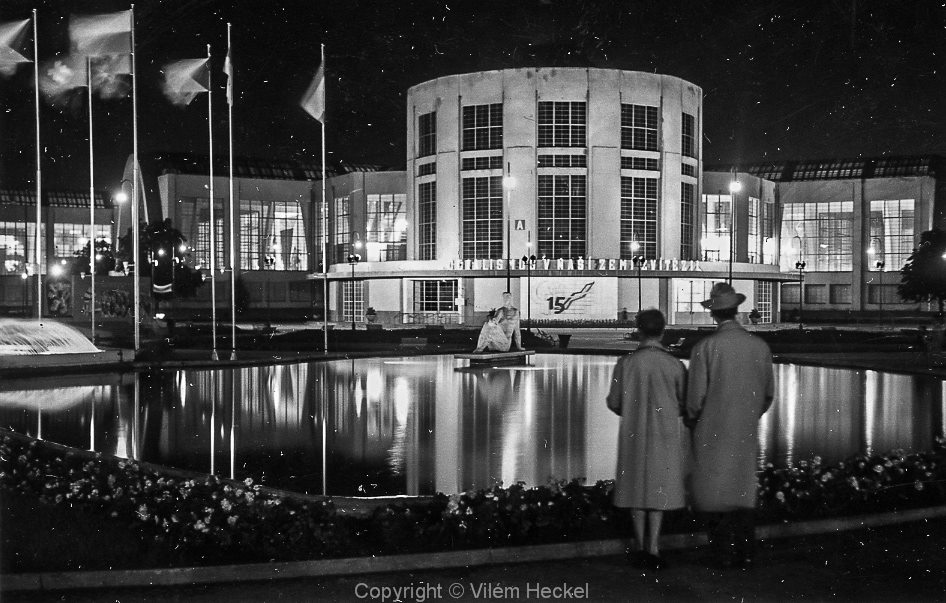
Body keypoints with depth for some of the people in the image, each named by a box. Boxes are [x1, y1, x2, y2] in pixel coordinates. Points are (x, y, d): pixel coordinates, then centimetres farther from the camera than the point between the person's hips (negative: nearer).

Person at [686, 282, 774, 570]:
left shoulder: (705, 348, -14)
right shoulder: (761, 346, -2)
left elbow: (695, 397, -11)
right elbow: (768, 395, 7)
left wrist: (691, 422, 8)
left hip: (713, 431, -4)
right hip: (747, 431, 4)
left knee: (713, 490, 8)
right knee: (745, 489, 14)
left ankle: (724, 553, 12)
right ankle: (745, 553, 18)